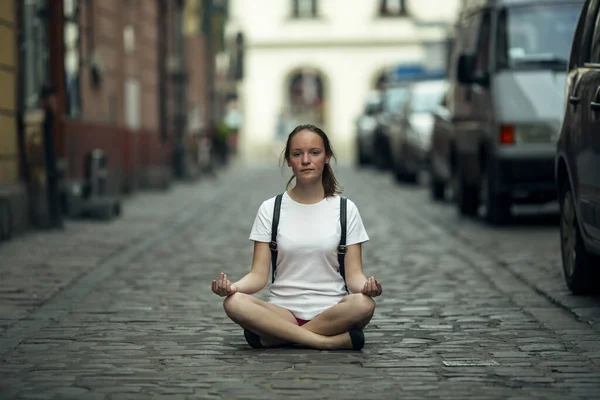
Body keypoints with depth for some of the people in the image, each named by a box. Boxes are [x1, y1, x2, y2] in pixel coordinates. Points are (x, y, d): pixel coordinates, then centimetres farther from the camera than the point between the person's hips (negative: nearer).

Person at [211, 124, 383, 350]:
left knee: (363, 304, -35)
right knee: (233, 303, -32)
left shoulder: (345, 209, 6)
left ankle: (280, 337, -22)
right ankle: (332, 342, -31)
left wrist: (366, 286, -24)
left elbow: (354, 274, 1)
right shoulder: (270, 209, 7)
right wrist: (232, 287, -22)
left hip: (331, 312, -1)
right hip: (282, 311, 1)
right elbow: (259, 274, 1)